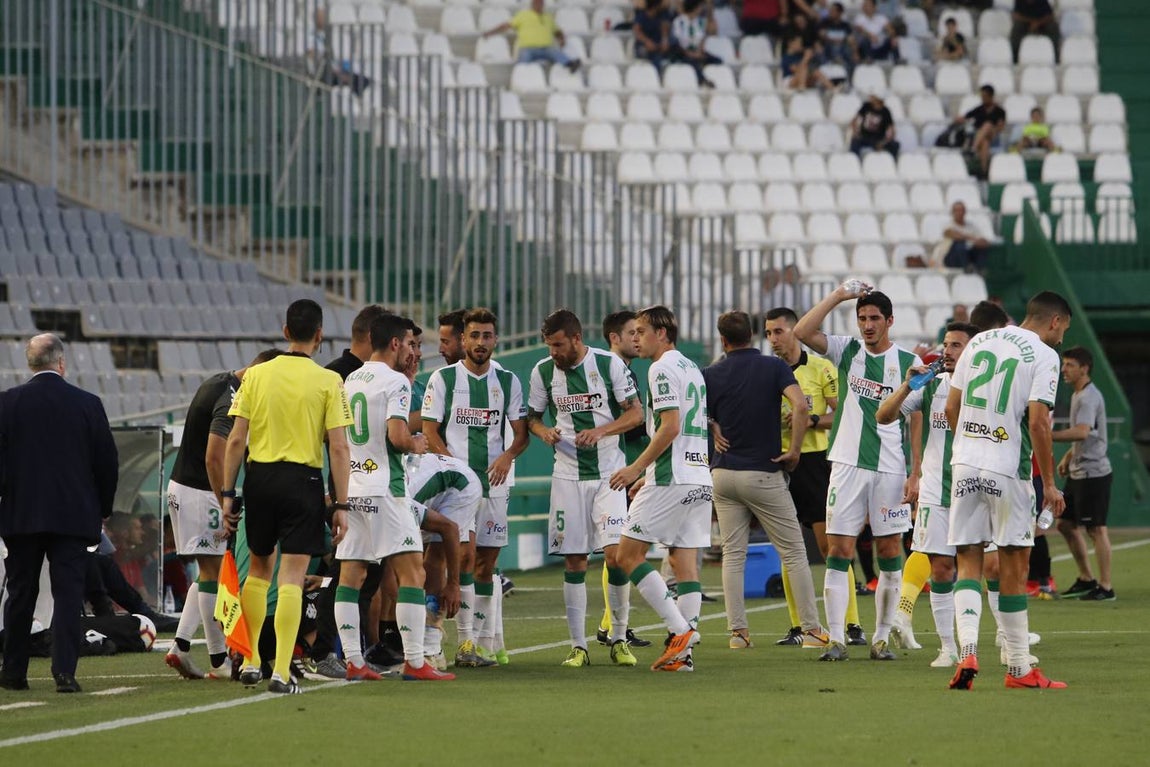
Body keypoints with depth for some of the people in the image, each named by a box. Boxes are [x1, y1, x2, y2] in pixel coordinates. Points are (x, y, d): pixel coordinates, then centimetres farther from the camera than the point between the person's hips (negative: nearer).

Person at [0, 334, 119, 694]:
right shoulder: (88, 404, -2)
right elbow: (107, 462, 3)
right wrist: (102, 509, 15)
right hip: (73, 515, -1)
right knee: (68, 594, -1)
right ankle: (65, 671, -10)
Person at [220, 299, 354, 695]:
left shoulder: (256, 375, 3)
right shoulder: (328, 381, -4)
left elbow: (236, 440, 1)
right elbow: (339, 447, -8)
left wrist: (228, 494, 7)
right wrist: (341, 505, -4)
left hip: (259, 477, 3)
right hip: (303, 480, -3)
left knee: (259, 569, 19)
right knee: (291, 579, -2)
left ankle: (250, 662, 21)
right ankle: (281, 673, -7)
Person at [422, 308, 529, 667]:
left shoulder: (508, 381, 10)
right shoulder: (443, 379, 2)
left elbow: (522, 432, 11)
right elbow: (430, 431, -1)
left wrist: (507, 456, -10)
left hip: (494, 482, 3)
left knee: (486, 562, 3)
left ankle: (485, 641, 5)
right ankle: (465, 640, -8)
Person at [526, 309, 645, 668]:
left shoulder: (610, 365, -6)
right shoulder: (543, 371, 3)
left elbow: (635, 413, -2)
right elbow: (532, 417, 14)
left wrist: (601, 431, -18)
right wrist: (544, 432, -9)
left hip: (609, 473, -2)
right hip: (568, 475, 2)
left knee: (615, 554, -11)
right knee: (574, 561, 0)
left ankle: (619, 640, 4)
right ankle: (578, 647, 6)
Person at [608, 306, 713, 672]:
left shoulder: (663, 369, -9)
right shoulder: (691, 368, 20)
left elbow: (670, 427, -18)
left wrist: (636, 468, -13)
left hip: (670, 482, -9)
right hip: (699, 479, 9)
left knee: (628, 555, -4)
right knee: (685, 561, 5)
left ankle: (680, 629, -12)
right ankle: (683, 653, 1)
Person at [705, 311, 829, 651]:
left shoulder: (711, 375, 2)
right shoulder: (774, 367, -4)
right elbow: (800, 406, -19)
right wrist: (794, 450, -11)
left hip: (723, 473, 2)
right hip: (764, 474, -2)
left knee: (733, 555, 8)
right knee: (793, 552, 4)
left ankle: (737, 630, 2)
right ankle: (812, 629, 1)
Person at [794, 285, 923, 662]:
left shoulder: (908, 362, 3)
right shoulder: (847, 351, 7)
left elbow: (917, 422, 3)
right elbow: (802, 332, -6)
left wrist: (915, 474, -3)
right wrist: (838, 295, -10)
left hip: (891, 468, -1)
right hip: (848, 463, 1)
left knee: (890, 553, 2)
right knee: (838, 552, -4)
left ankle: (881, 638, 10)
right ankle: (836, 639, -3)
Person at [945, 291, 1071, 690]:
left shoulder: (979, 341, 12)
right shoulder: (1044, 355, -5)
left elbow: (951, 408, 13)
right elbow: (1037, 422, -13)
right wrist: (1049, 484, -6)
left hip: (964, 463, 4)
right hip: (1007, 470, -4)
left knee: (968, 563, 7)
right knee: (1013, 566, 5)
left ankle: (967, 653, -13)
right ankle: (1019, 668, 10)